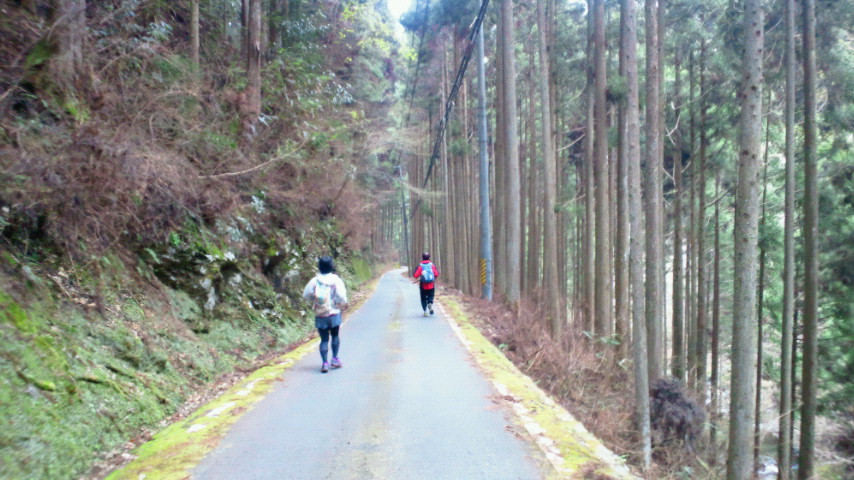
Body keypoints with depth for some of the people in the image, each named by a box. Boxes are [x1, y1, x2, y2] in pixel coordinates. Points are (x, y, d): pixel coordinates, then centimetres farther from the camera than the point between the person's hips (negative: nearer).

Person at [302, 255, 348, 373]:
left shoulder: (315, 281, -4)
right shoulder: (336, 280, -9)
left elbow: (306, 295, 0)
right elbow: (341, 296, -14)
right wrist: (343, 305, 5)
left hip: (320, 315, 1)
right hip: (333, 313, -1)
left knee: (324, 339, 6)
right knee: (335, 336, 19)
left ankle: (325, 363, -3)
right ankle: (335, 358, 15)